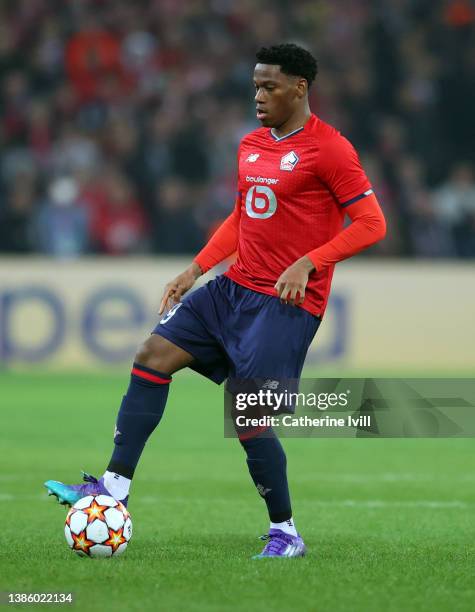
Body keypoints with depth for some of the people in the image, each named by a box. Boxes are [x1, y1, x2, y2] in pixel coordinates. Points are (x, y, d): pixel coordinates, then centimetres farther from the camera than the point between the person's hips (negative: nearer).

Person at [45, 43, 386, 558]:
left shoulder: (328, 149, -11)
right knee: (153, 355, -2)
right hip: (235, 286, 8)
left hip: (287, 302, -8)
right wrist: (195, 269, 15)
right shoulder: (251, 144, 14)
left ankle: (286, 534, 4)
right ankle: (115, 486, 1)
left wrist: (307, 263, -22)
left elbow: (371, 223, -14)